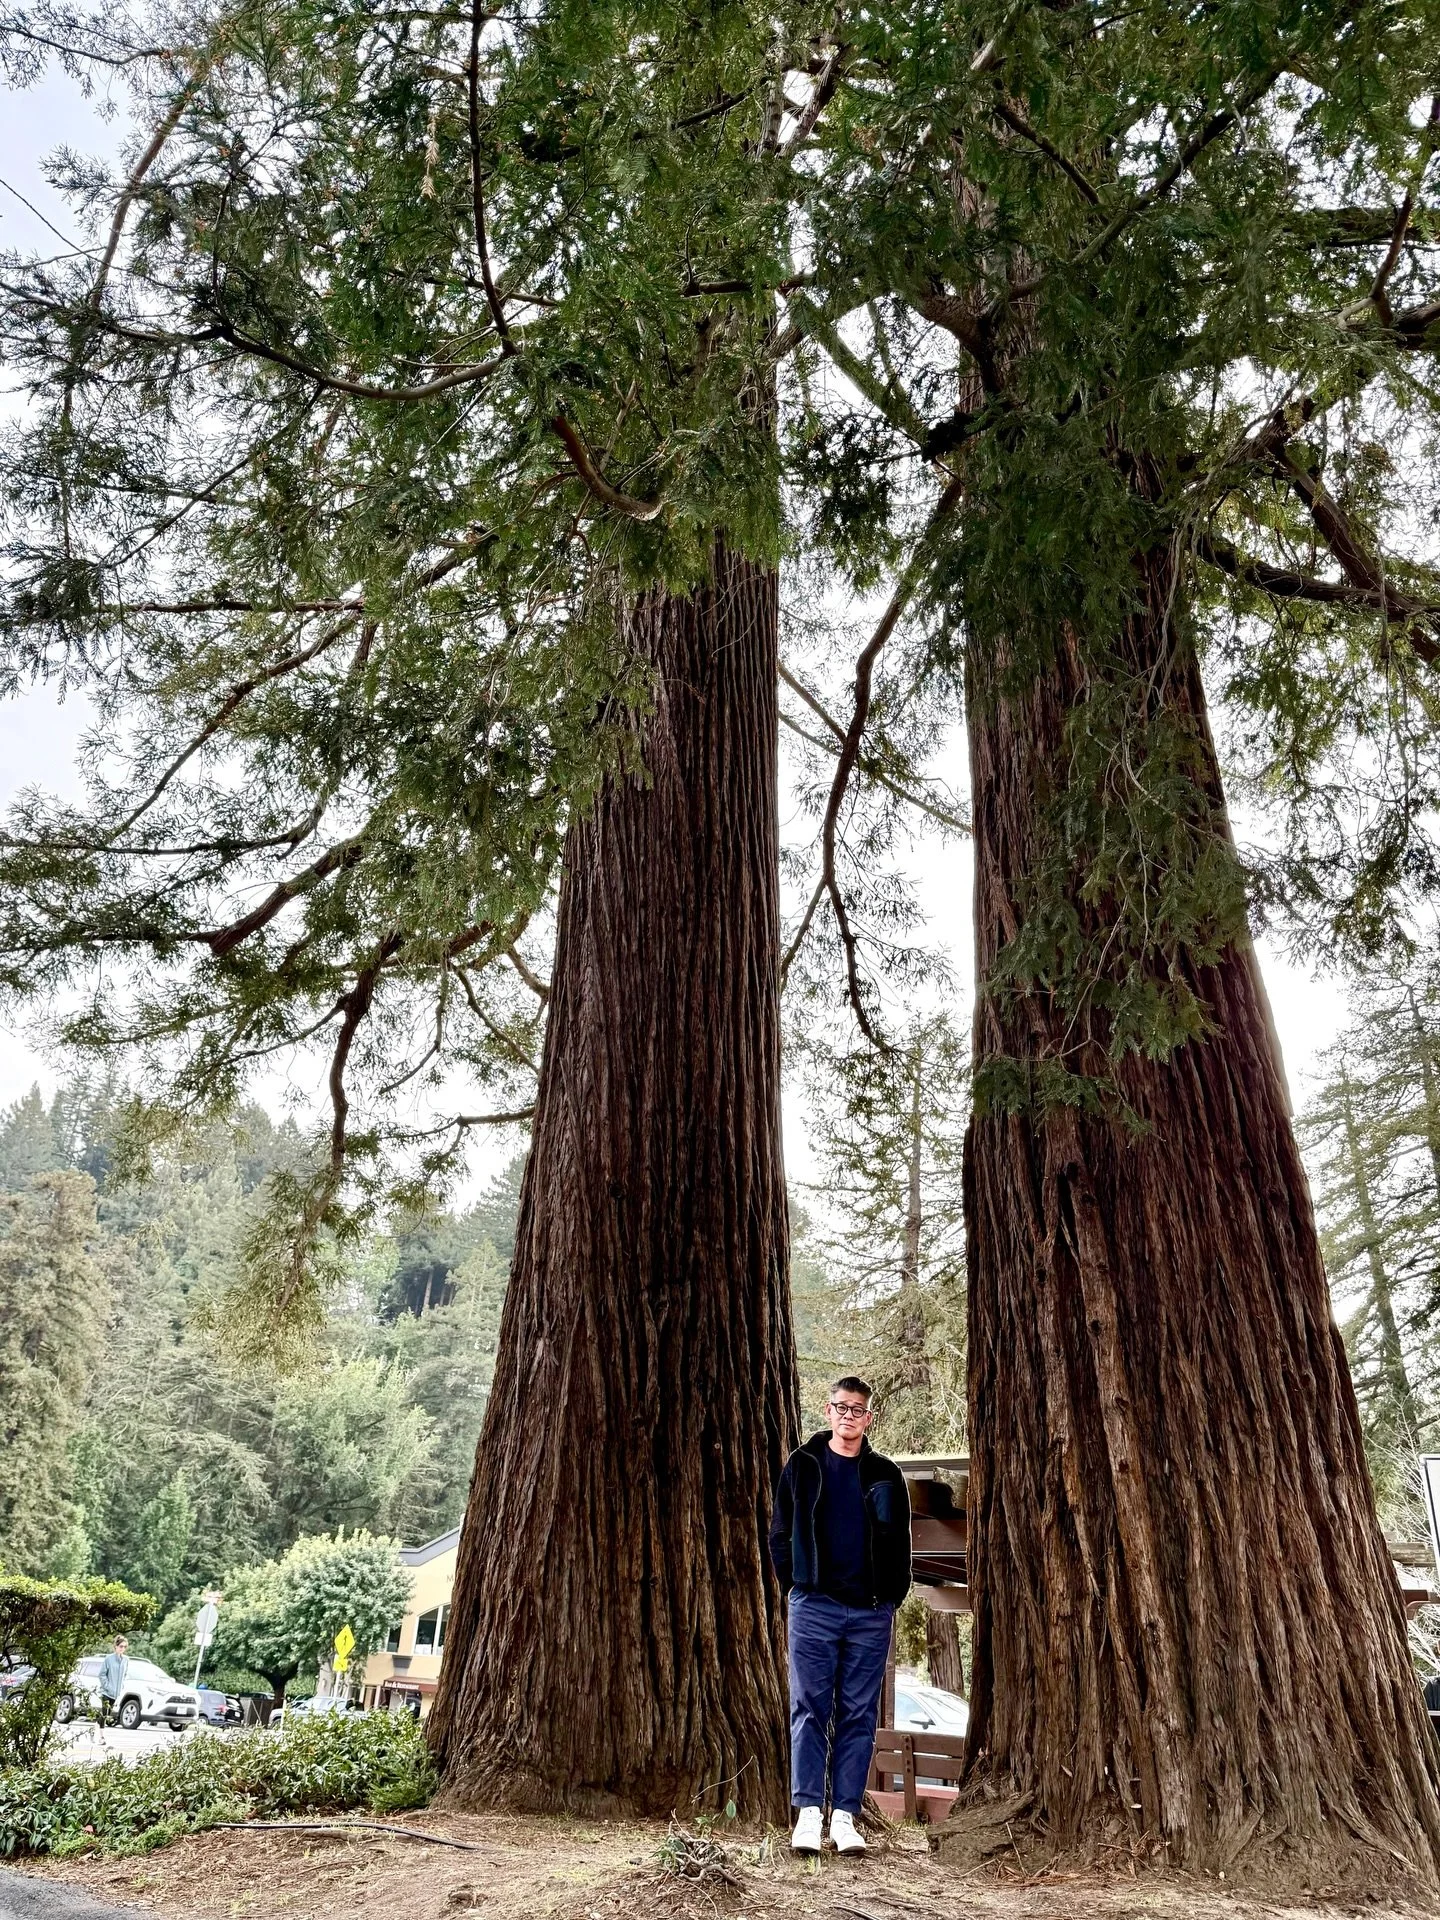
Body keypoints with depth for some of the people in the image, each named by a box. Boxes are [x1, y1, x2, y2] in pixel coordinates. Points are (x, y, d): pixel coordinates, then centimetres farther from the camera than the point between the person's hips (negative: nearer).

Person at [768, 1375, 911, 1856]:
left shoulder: (885, 1474, 8)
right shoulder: (802, 1465, 5)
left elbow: (900, 1542, 12)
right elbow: (780, 1531, 8)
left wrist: (893, 1596, 4)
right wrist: (792, 1584, 2)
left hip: (871, 1612, 1)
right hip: (814, 1605, -1)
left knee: (859, 1715, 5)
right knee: (809, 1708, -1)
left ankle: (844, 1815, 11)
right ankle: (808, 1812, 4)